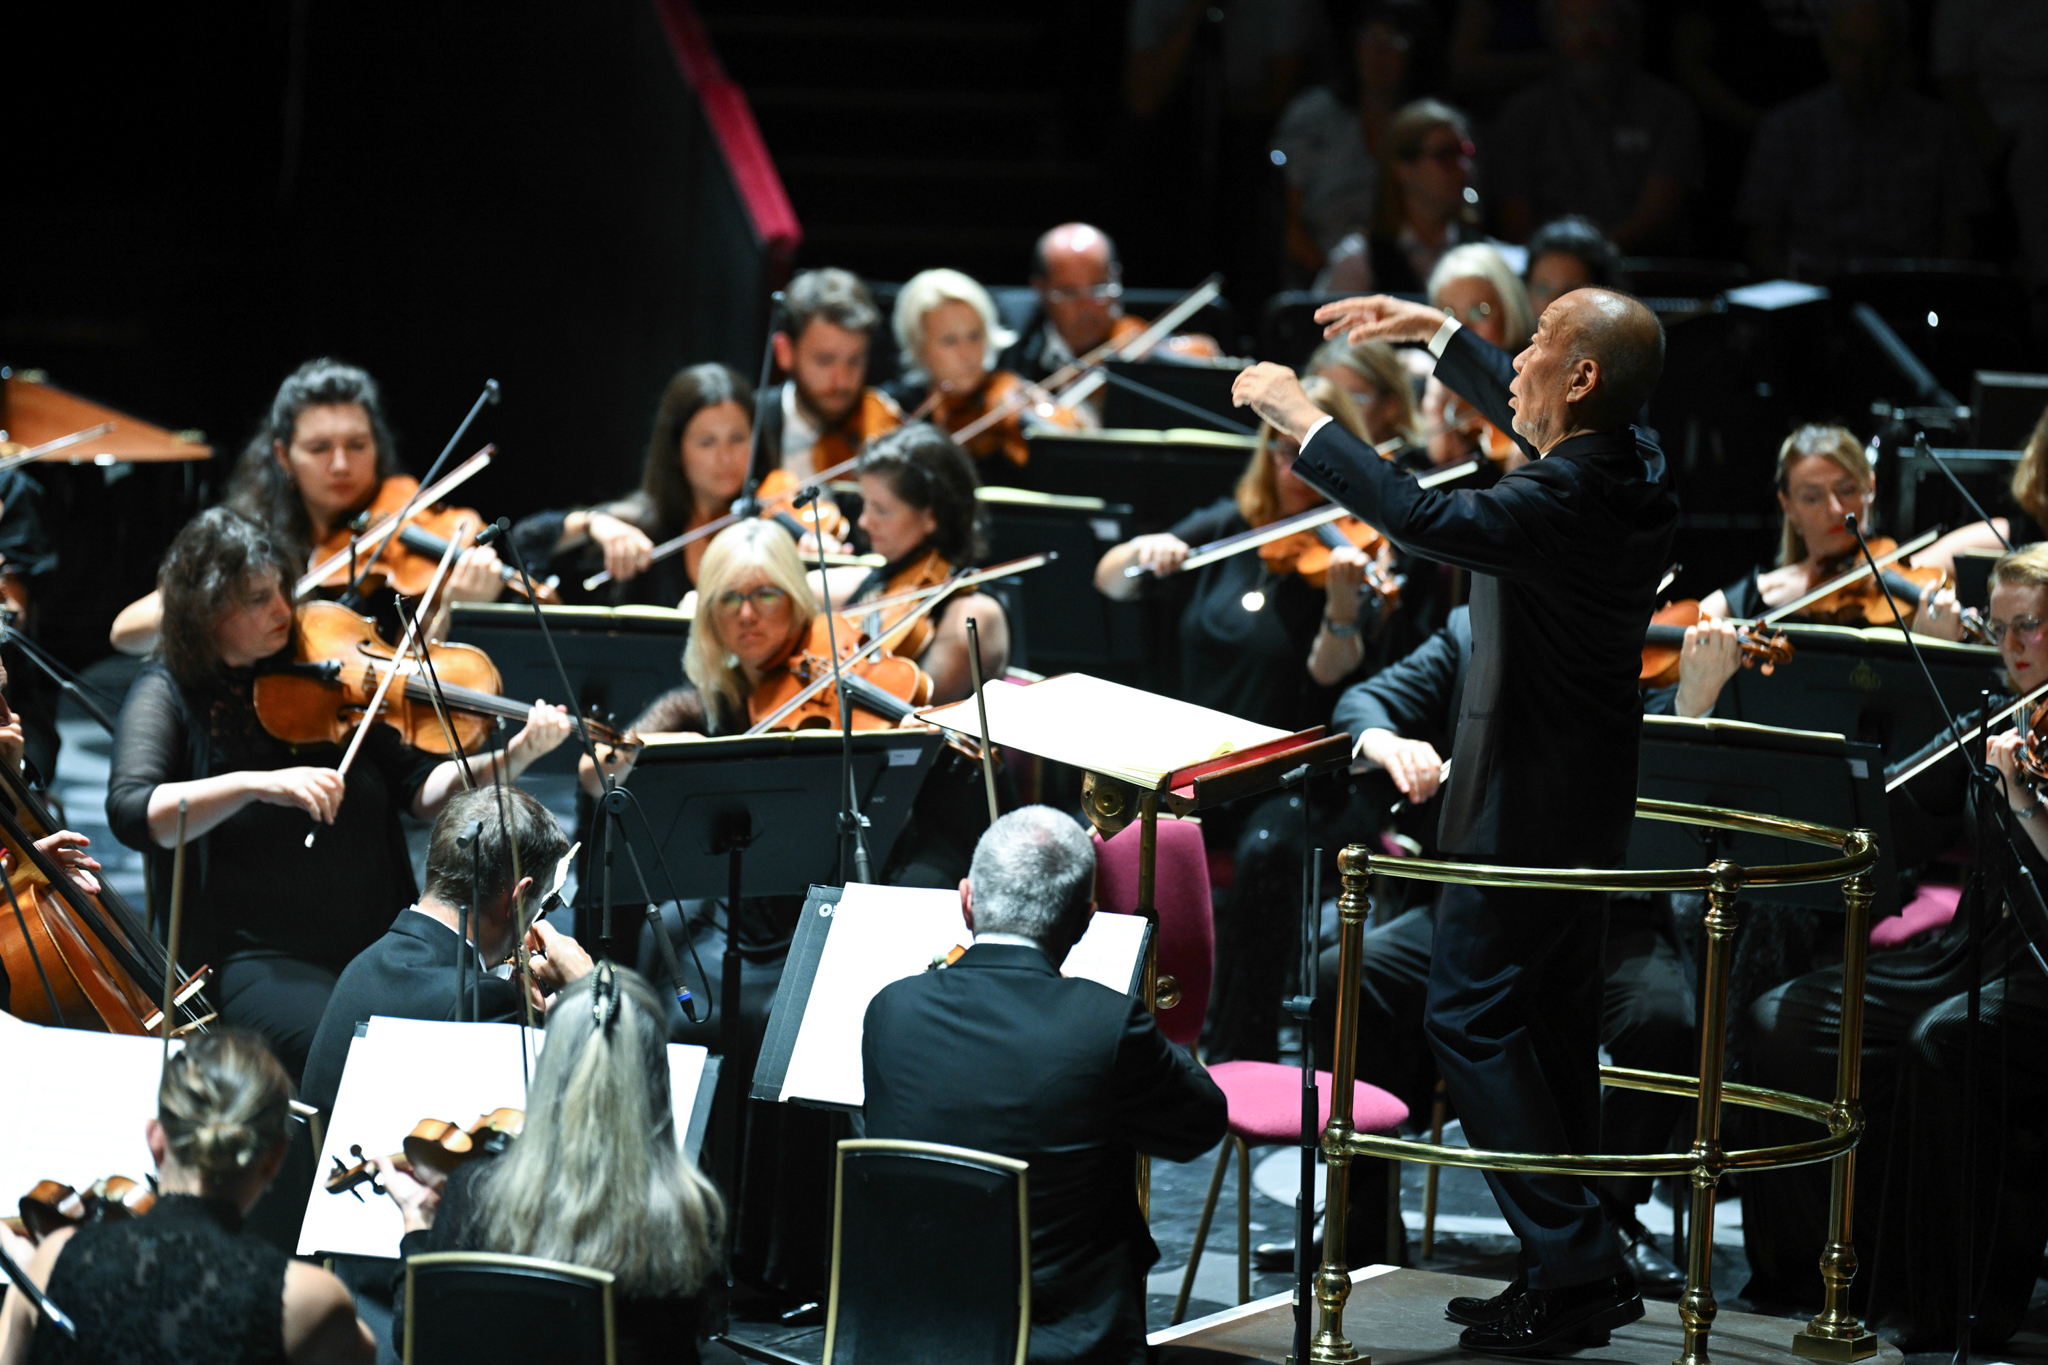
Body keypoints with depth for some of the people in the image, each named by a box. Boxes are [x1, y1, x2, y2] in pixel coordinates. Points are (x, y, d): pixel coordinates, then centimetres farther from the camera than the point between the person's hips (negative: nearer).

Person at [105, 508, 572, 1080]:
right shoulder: (169, 694, 1)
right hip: (258, 962, -4)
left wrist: (515, 758, -12)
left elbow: (421, 789, 6)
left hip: (379, 944, 4)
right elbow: (131, 812, -17)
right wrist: (256, 785, -30)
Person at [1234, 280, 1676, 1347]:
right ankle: (1575, 1271, 21)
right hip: (1586, 791, 10)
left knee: (1470, 1017, -5)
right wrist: (1434, 331, 30)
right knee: (1552, 1019, 15)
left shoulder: (1565, 502, -26)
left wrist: (1301, 418, -25)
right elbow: (1529, 418, 24)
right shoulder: (1635, 465, 4)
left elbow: (1422, 517, -35)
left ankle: (1574, 1260, -7)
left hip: (1525, 804, -10)